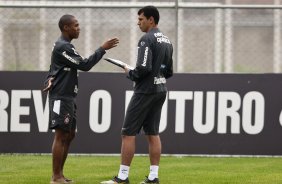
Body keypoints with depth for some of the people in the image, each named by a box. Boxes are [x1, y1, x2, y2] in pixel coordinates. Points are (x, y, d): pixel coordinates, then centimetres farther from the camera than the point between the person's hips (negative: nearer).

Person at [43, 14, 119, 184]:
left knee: (69, 135, 12)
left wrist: (50, 80, -1)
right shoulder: (63, 47, -14)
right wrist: (103, 49, -16)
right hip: (61, 98, -10)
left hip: (69, 98, 10)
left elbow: (54, 70, 21)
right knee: (61, 135, -9)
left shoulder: (64, 46, 19)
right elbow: (84, 65, -18)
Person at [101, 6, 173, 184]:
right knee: (153, 133, 9)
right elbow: (169, 72, 19)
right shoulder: (166, 41, 14)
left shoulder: (147, 39, -14)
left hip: (145, 92, -9)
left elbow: (144, 68, -22)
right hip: (160, 90, 9)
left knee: (128, 133, -5)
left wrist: (130, 73, -6)